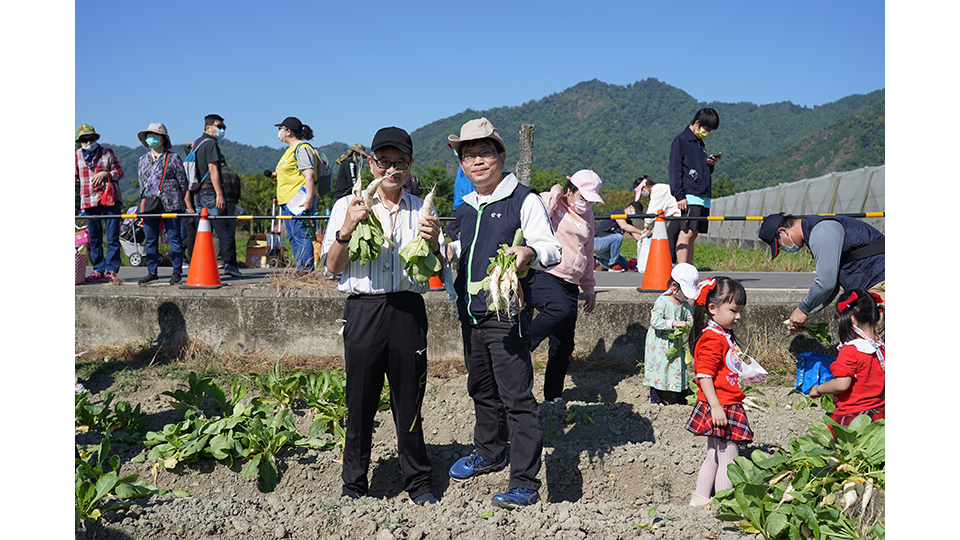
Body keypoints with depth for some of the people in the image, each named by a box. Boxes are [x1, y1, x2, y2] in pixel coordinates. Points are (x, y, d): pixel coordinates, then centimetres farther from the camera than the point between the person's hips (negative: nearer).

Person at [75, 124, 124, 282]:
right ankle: (98, 270, 12)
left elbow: (119, 172, 2)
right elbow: (76, 177, 18)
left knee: (112, 237, -6)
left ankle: (111, 270, -1)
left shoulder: (107, 153, 5)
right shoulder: (77, 156, 12)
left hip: (110, 199, -3)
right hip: (89, 201, 3)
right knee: (94, 238, 6)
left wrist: (105, 174, -14)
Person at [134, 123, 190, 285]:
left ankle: (176, 272, 6)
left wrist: (184, 202, 4)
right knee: (150, 240, 7)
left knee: (174, 238, -1)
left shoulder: (173, 158, 0)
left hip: (170, 204, -5)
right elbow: (141, 182, 22)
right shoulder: (143, 159, 15)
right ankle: (152, 272, 15)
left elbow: (183, 182, 3)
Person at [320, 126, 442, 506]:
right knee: (360, 403, 4)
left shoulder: (422, 210, 12)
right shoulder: (347, 206, 8)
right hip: (363, 308, -1)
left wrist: (433, 243, -8)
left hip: (408, 310, 1)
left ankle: (418, 484, 22)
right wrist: (346, 229, -13)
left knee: (409, 401, 6)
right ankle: (353, 486, 22)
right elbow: (333, 266, 2)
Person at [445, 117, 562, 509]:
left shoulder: (524, 200, -5)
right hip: (470, 312, 7)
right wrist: (444, 249, 10)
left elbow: (551, 250, -12)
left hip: (506, 313, -7)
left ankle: (525, 482, 4)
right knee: (481, 389, 20)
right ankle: (489, 454, 40)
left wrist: (530, 252, -32)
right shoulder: (464, 210, 15)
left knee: (516, 397, -5)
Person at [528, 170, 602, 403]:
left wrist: (589, 288, 33)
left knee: (564, 345, 3)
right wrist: (555, 194, -10)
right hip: (542, 276, -7)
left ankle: (553, 396, 15)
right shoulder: (546, 200, 3)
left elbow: (587, 253, 31)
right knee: (560, 308, -37)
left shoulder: (587, 215, 22)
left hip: (570, 284, 7)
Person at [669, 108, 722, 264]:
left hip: (704, 197, 8)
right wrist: (680, 196, -16)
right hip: (690, 196, -8)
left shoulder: (699, 143, 24)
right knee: (687, 233, -13)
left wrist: (711, 164, 7)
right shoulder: (680, 140, -1)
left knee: (693, 235, 6)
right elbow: (675, 170, -8)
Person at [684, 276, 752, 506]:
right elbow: (704, 376, -22)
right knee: (728, 457, -5)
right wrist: (716, 407, -25)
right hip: (719, 407, -10)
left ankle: (699, 498, 27)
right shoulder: (712, 338, -17)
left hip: (730, 406, 10)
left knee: (714, 456, 17)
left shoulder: (726, 336, 14)